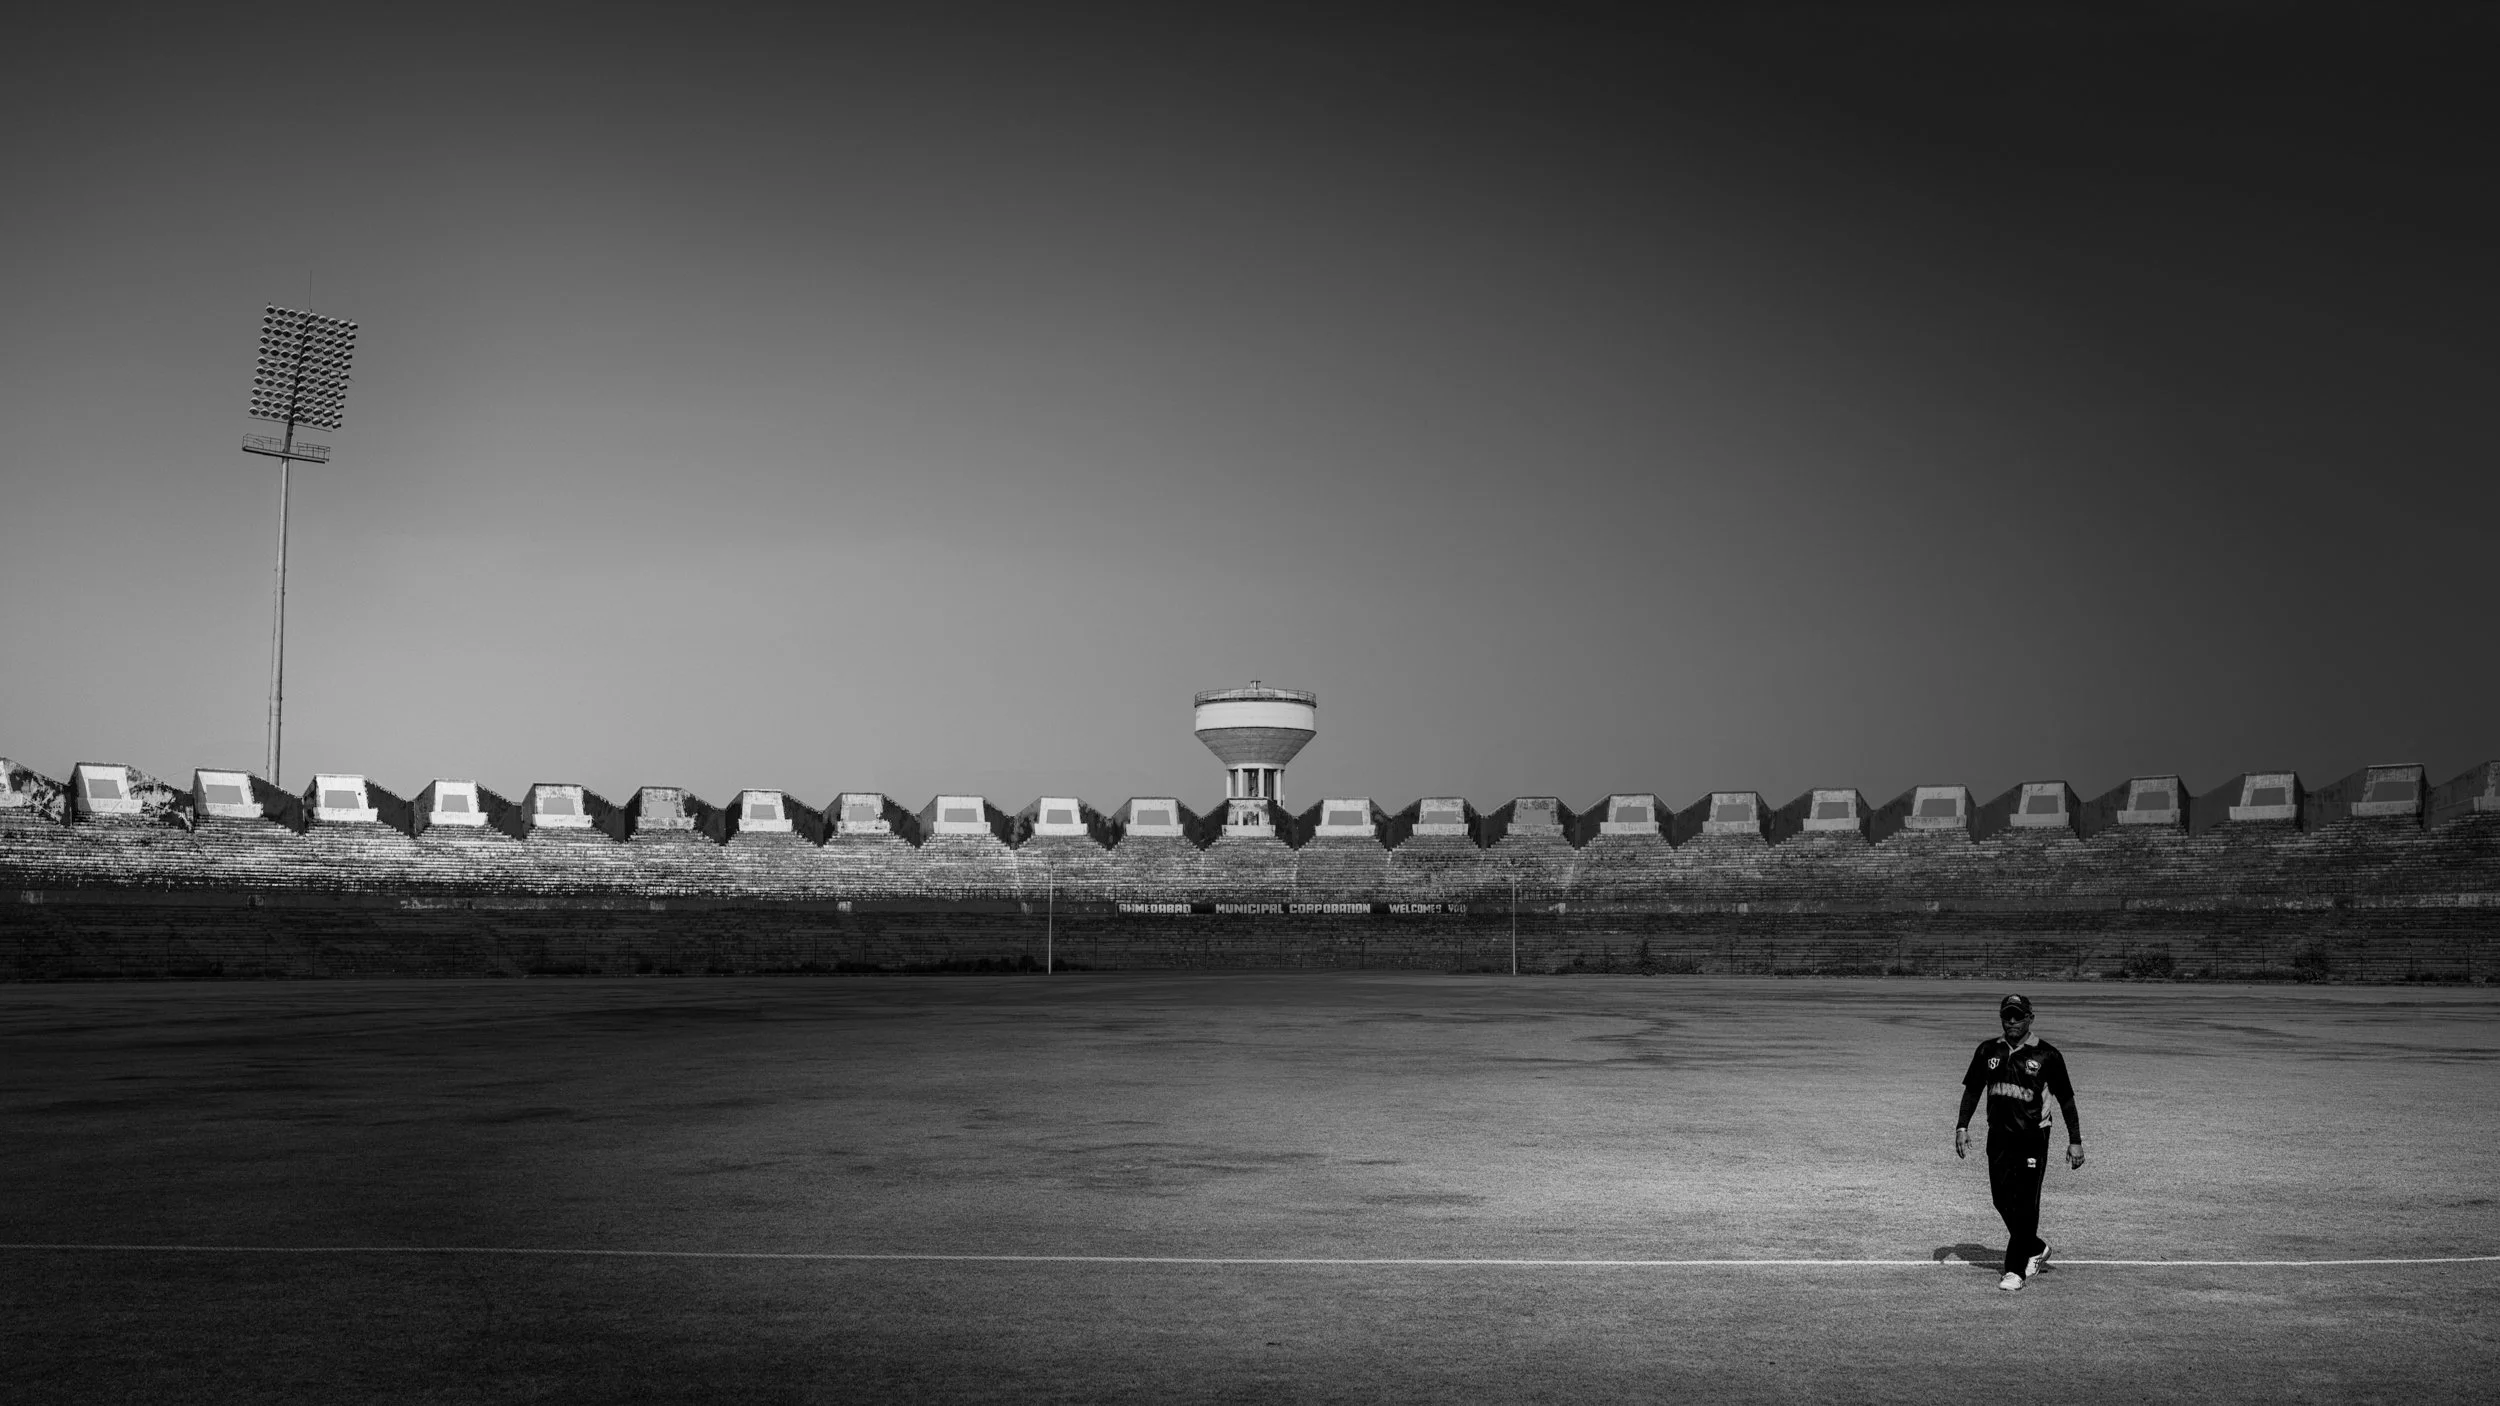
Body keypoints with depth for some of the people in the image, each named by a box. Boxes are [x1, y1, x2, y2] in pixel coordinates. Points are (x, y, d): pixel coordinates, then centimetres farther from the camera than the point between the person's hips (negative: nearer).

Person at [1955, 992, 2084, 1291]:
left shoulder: (2046, 1055, -5)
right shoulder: (1988, 1051, 6)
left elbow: (2066, 1098, 0)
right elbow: (1972, 1089, 14)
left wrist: (2075, 1141, -2)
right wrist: (1962, 1126, 4)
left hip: (2032, 1138, -4)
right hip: (1998, 1136, 5)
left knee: (2024, 1203, -6)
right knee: (2001, 1200, 8)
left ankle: (2016, 1270, -1)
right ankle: (2035, 1249, 30)